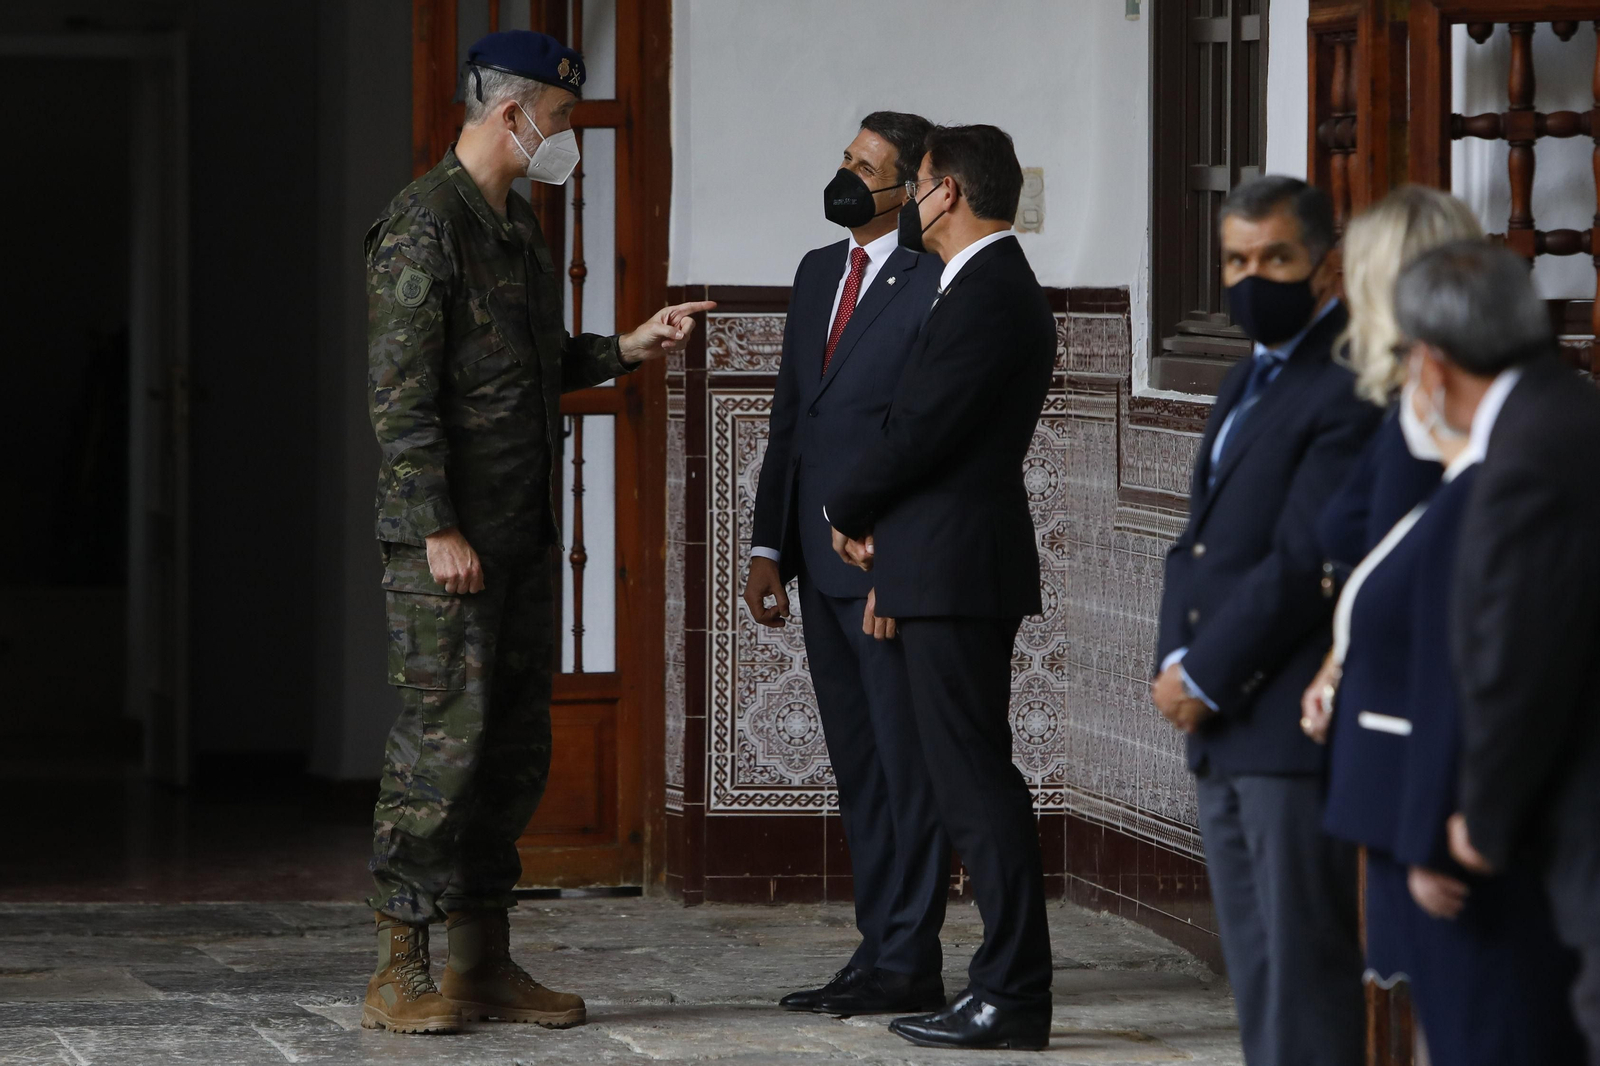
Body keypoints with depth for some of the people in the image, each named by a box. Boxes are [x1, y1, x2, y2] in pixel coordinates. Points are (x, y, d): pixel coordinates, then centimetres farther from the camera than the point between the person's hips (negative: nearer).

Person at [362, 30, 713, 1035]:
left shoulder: (521, 225, 17)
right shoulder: (426, 226, -13)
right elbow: (400, 393, -17)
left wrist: (627, 349, 12)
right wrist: (439, 530, -20)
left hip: (523, 534, 9)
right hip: (448, 536, -9)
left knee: (516, 744, 9)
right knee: (444, 737, -9)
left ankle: (485, 961, 15)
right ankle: (400, 971, -3)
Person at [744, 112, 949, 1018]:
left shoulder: (935, 282, -11)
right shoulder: (818, 273, 16)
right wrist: (771, 549, 13)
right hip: (823, 566, 8)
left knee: (908, 767, -3)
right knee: (859, 770, 12)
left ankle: (911, 965, 0)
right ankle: (880, 953, 17)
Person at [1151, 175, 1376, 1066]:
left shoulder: (1349, 388, -13)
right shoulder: (1250, 383, 19)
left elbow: (1305, 561, -18)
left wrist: (1205, 678, -12)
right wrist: (1178, 660, 5)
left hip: (1293, 726, -10)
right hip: (1225, 730, 10)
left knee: (1305, 969, -8)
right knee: (1257, 972, 13)